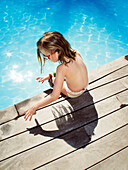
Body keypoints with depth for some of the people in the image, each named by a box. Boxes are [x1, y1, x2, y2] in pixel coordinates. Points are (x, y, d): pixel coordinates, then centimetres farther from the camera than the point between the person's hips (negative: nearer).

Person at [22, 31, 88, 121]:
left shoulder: (62, 68, -36)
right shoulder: (75, 53, -16)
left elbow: (55, 96, -34)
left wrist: (34, 107, -24)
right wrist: (48, 76, 4)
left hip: (73, 93, -6)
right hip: (85, 85, 6)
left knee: (52, 78, 15)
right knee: (54, 75, 21)